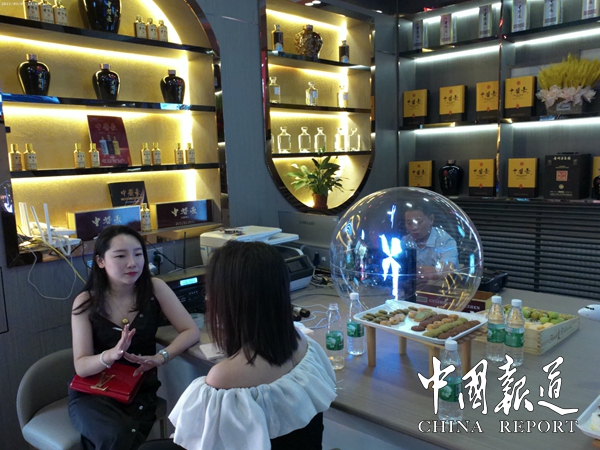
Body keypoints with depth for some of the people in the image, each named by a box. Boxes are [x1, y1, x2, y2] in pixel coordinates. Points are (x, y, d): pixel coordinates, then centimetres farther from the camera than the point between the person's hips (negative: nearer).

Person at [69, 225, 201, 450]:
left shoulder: (154, 288, -8)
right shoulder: (86, 302, -9)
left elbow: (191, 331, -8)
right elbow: (81, 366, -10)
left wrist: (159, 358, -24)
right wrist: (111, 355, -31)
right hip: (92, 393, 0)